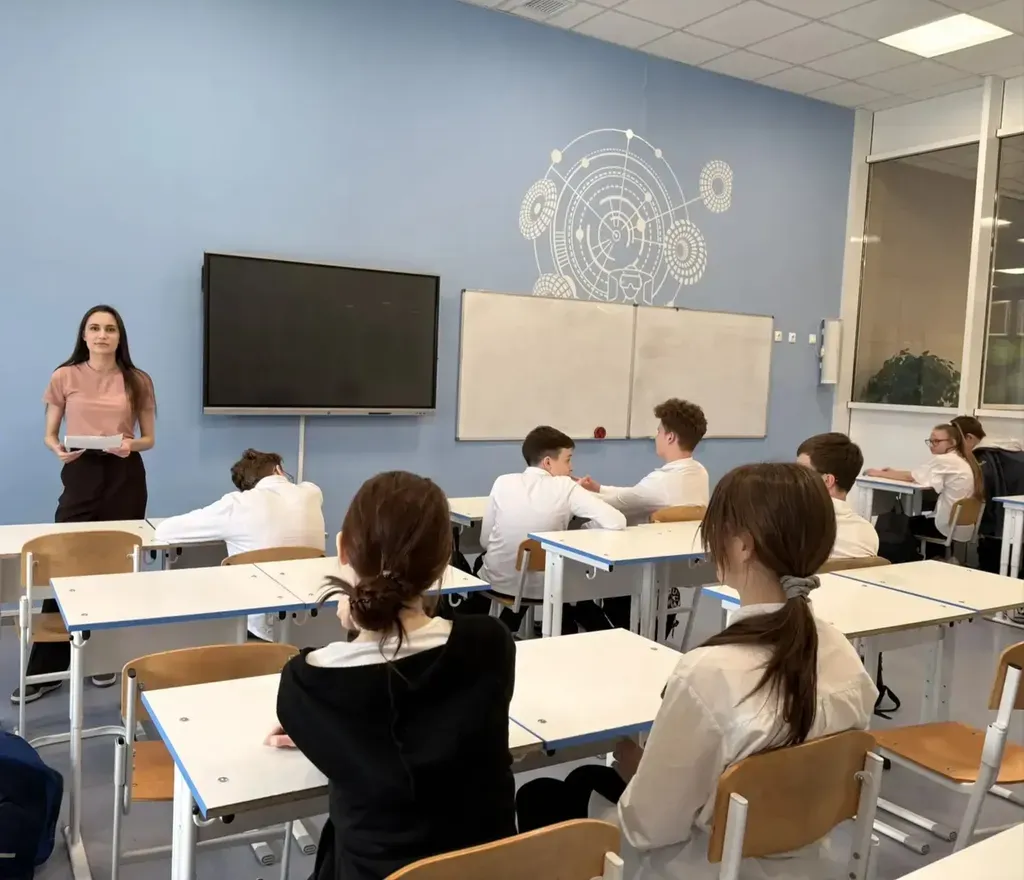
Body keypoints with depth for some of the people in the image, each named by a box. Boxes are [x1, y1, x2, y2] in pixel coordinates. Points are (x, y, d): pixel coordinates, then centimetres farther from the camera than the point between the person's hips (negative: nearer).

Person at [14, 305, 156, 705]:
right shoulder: (65, 378, 3)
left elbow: (149, 437, 8)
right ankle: (44, 670, 7)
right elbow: (50, 434, 7)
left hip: (125, 477, 1)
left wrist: (131, 444, -14)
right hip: (81, 474, 0)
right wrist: (59, 449, -15)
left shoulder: (139, 381, 4)